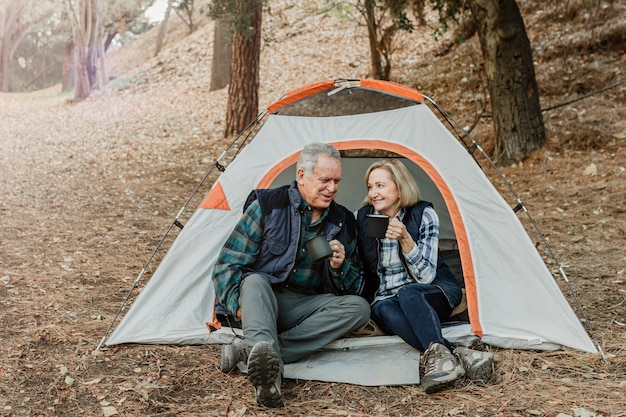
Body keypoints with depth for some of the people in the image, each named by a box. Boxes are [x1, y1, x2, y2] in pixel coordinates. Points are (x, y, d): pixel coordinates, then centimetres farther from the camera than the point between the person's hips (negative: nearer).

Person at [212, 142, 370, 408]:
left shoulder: (342, 222, 3)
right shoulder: (268, 205, -6)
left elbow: (354, 287, 8)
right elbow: (228, 264, -6)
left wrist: (339, 267, -14)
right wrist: (238, 304, -22)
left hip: (304, 308, 3)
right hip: (262, 298, -3)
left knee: (358, 307, -24)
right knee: (255, 282, -36)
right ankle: (268, 359, -62)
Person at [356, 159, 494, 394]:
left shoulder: (424, 215, -9)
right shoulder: (362, 219, -2)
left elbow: (426, 276, -15)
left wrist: (405, 239, -27)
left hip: (435, 292, -1)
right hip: (386, 298, 2)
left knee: (408, 294, -36)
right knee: (385, 311, -35)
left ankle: (437, 355, -53)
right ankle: (459, 356, -48)